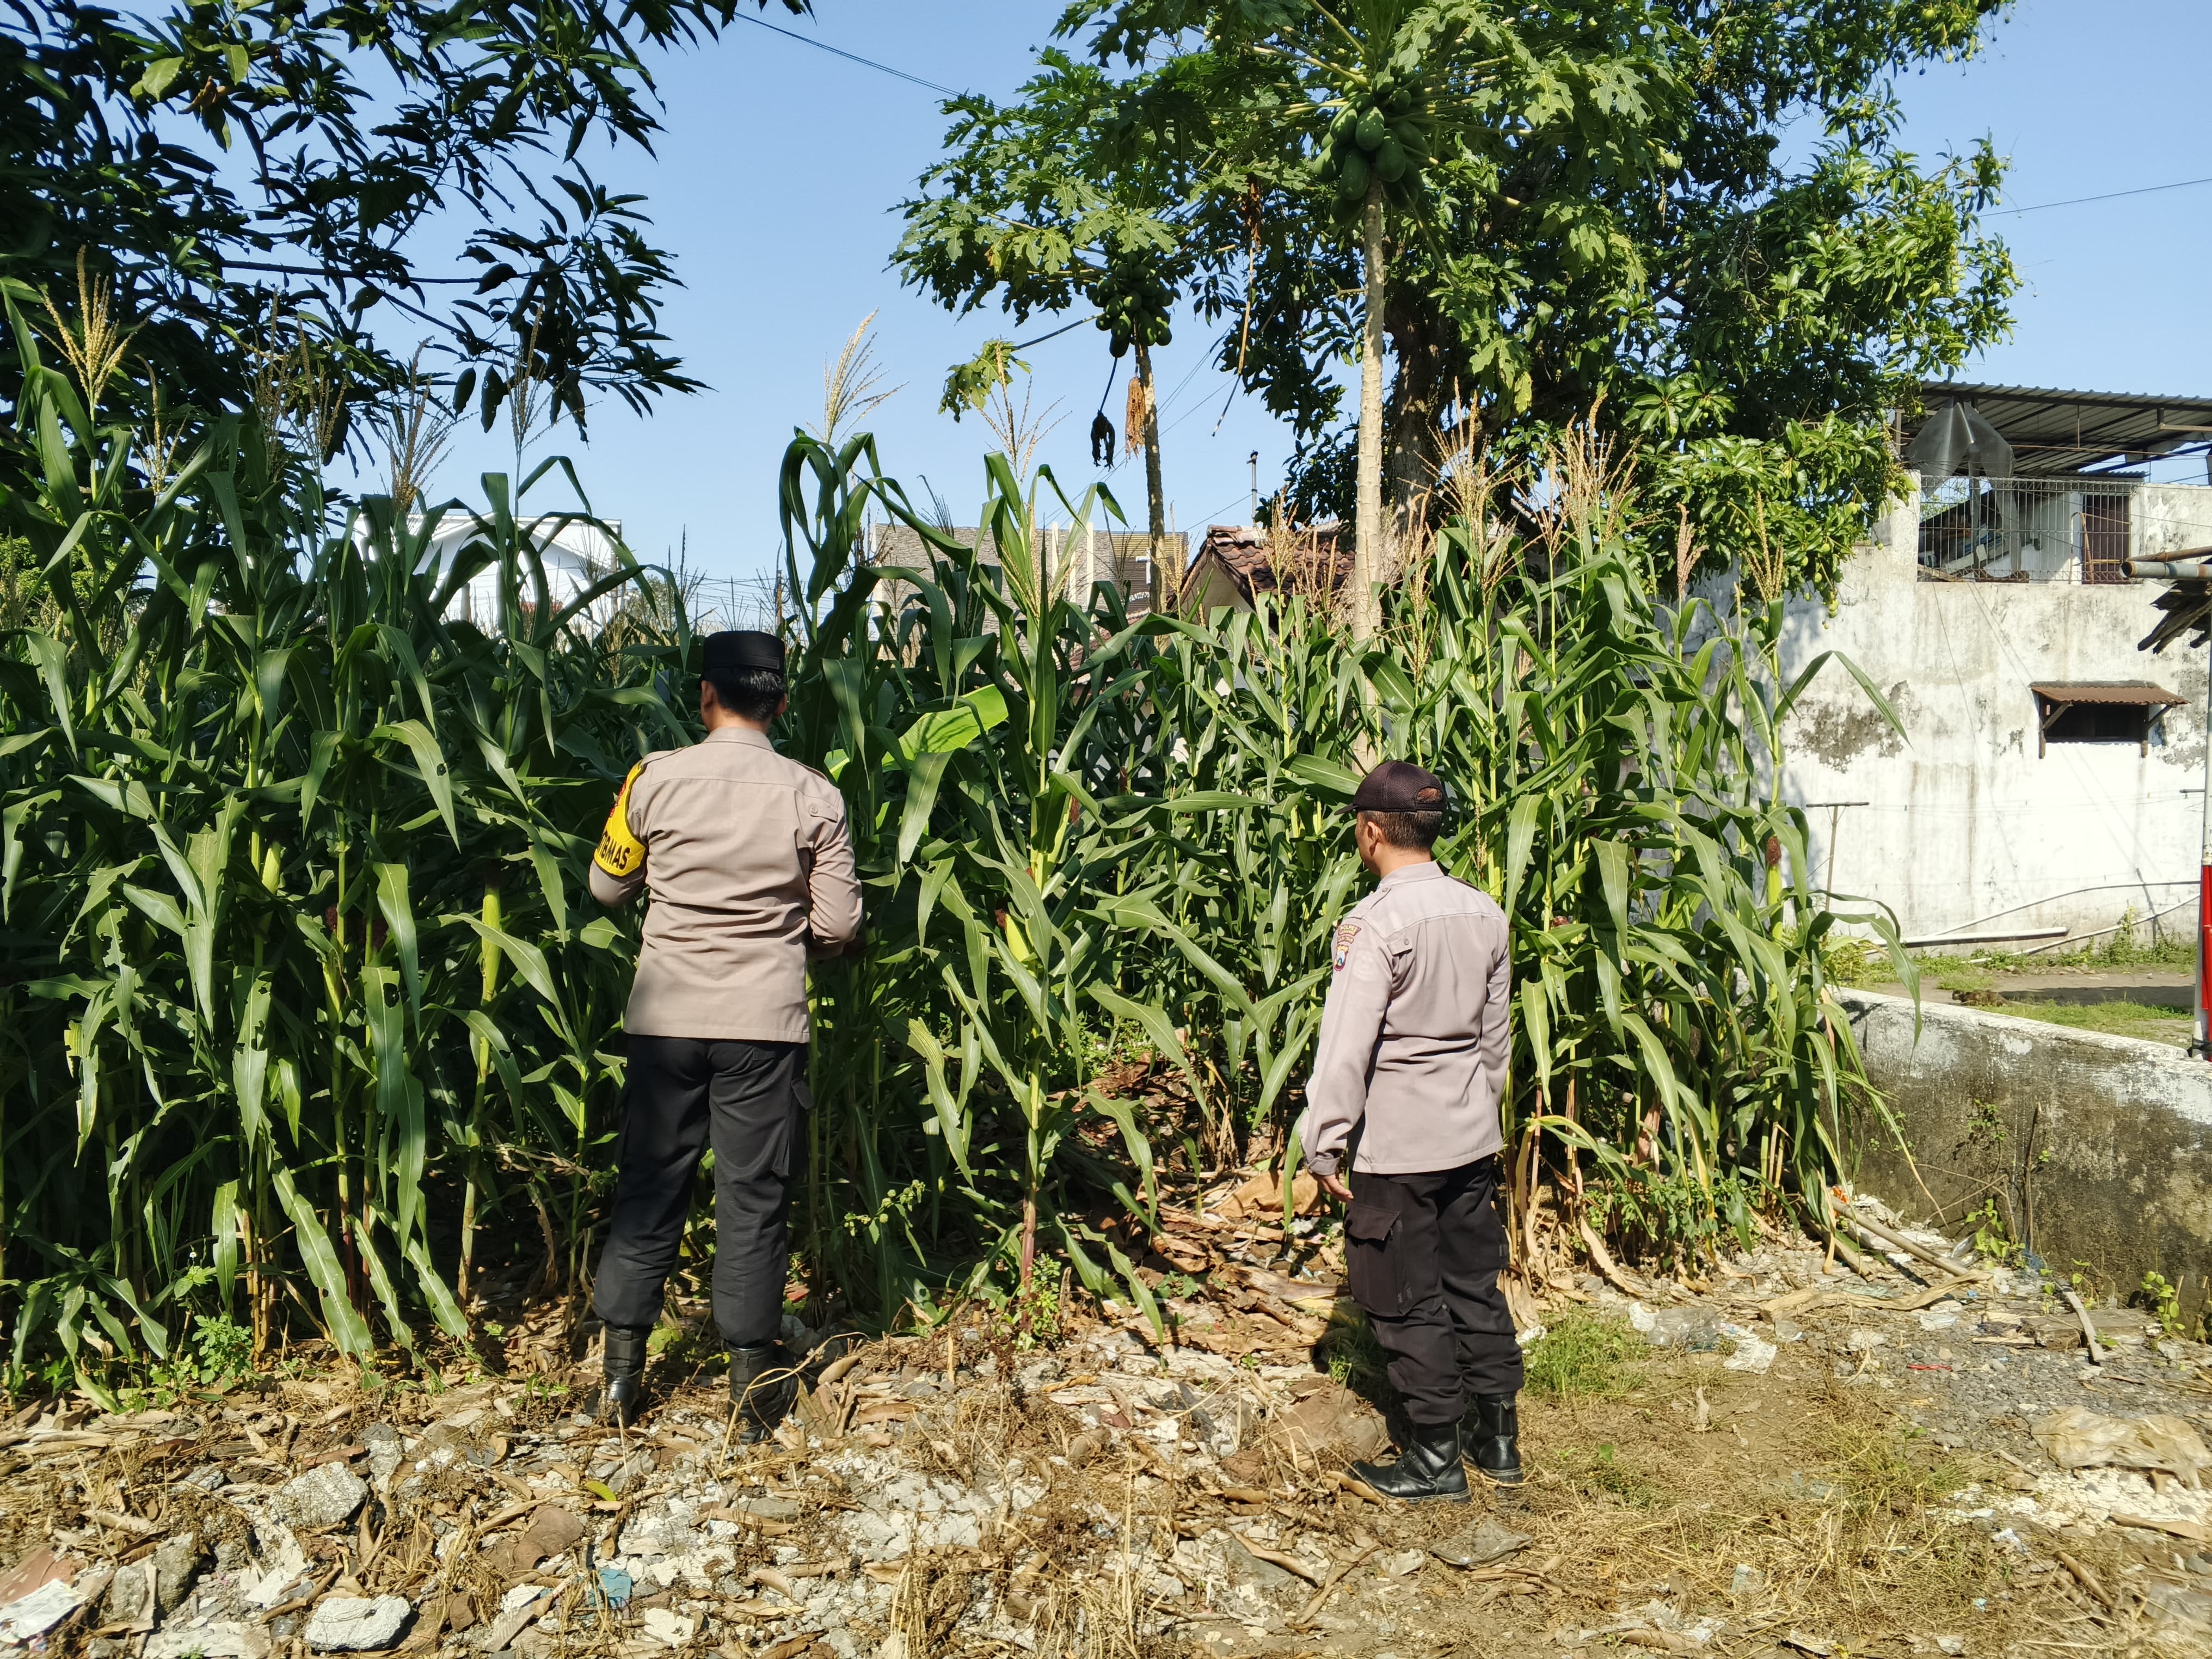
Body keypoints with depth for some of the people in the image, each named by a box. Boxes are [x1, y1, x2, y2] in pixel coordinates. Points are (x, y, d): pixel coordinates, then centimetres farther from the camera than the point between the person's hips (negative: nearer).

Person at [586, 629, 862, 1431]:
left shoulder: (655, 778, -6)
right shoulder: (813, 796, -7)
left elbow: (606, 885, 7)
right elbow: (839, 925, -4)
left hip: (666, 1017, 1)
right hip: (765, 1022, -1)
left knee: (648, 1188, 13)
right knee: (754, 1198, 8)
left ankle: (622, 1370, 20)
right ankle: (755, 1380, 16)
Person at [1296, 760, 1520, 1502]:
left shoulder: (1374, 924, -19)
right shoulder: (1485, 914, 3)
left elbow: (1345, 1047, -20)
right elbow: (1494, 1034, 12)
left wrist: (1324, 1147, -12)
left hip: (1394, 1145, -7)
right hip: (1471, 1135, 7)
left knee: (1407, 1302, 6)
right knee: (1476, 1285, 18)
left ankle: (1437, 1458, 17)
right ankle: (1498, 1435, 29)